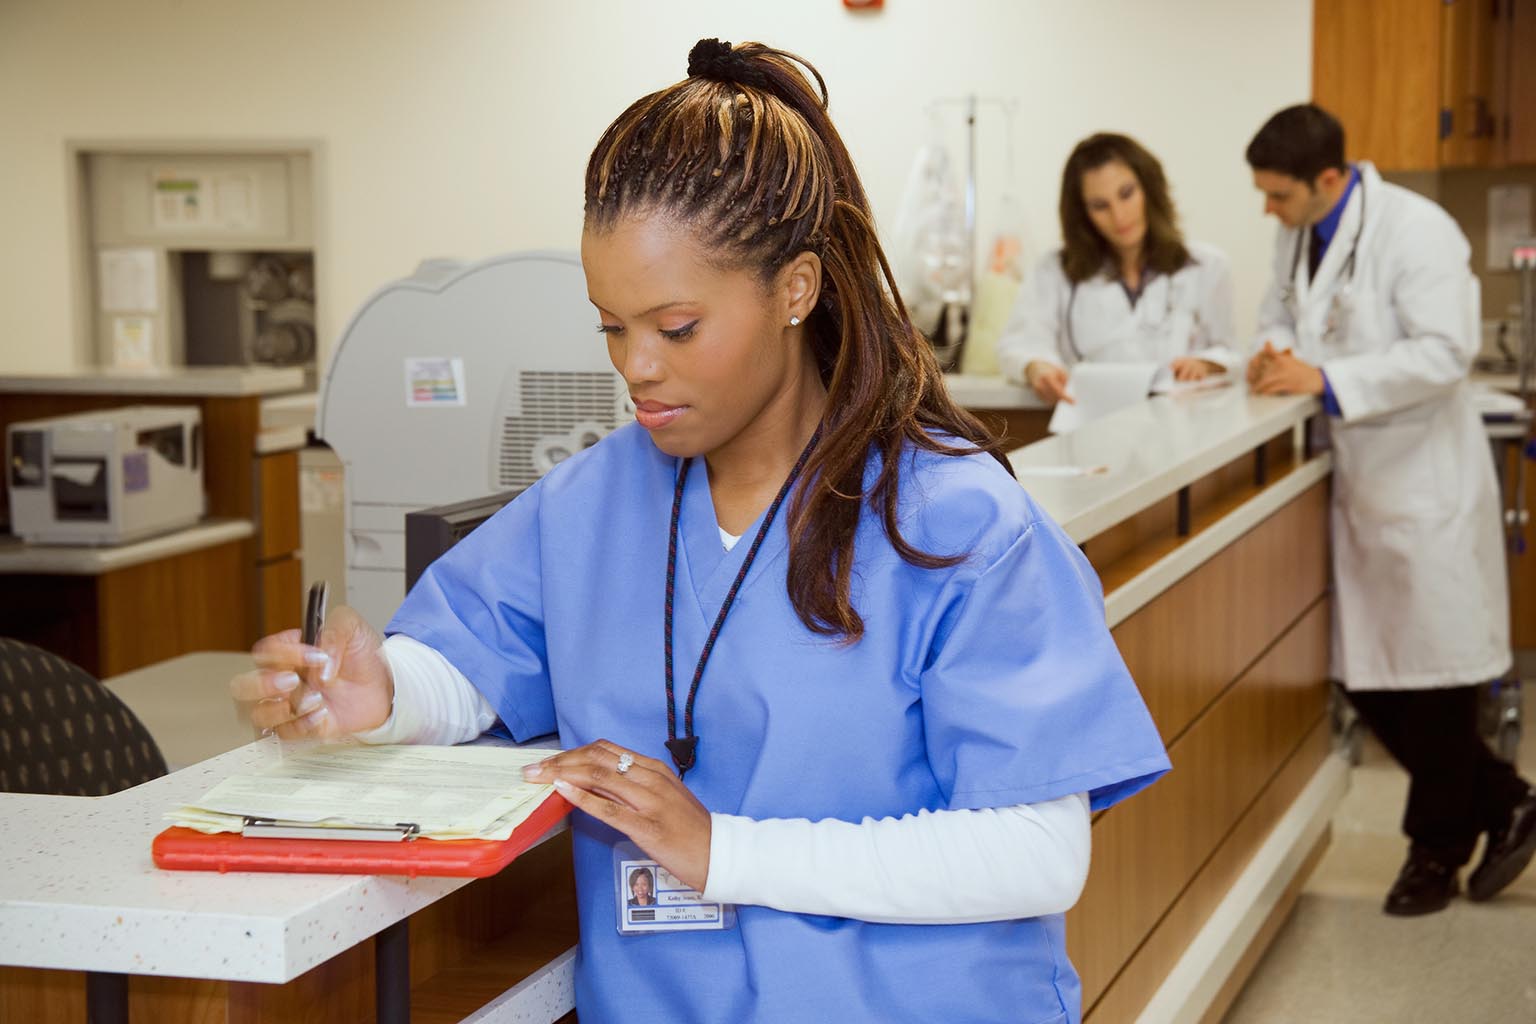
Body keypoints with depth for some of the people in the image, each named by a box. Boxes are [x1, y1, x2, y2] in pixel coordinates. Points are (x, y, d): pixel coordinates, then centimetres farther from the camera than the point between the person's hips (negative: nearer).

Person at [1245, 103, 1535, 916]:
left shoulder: (1415, 231, -18)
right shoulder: (1298, 235, 6)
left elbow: (1445, 353, -23)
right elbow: (1280, 312, 20)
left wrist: (1325, 379, -26)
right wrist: (1275, 353, -4)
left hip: (1422, 478, -8)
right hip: (1356, 481, 8)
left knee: (1434, 674, 3)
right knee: (1365, 676, 10)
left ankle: (1436, 848, 20)